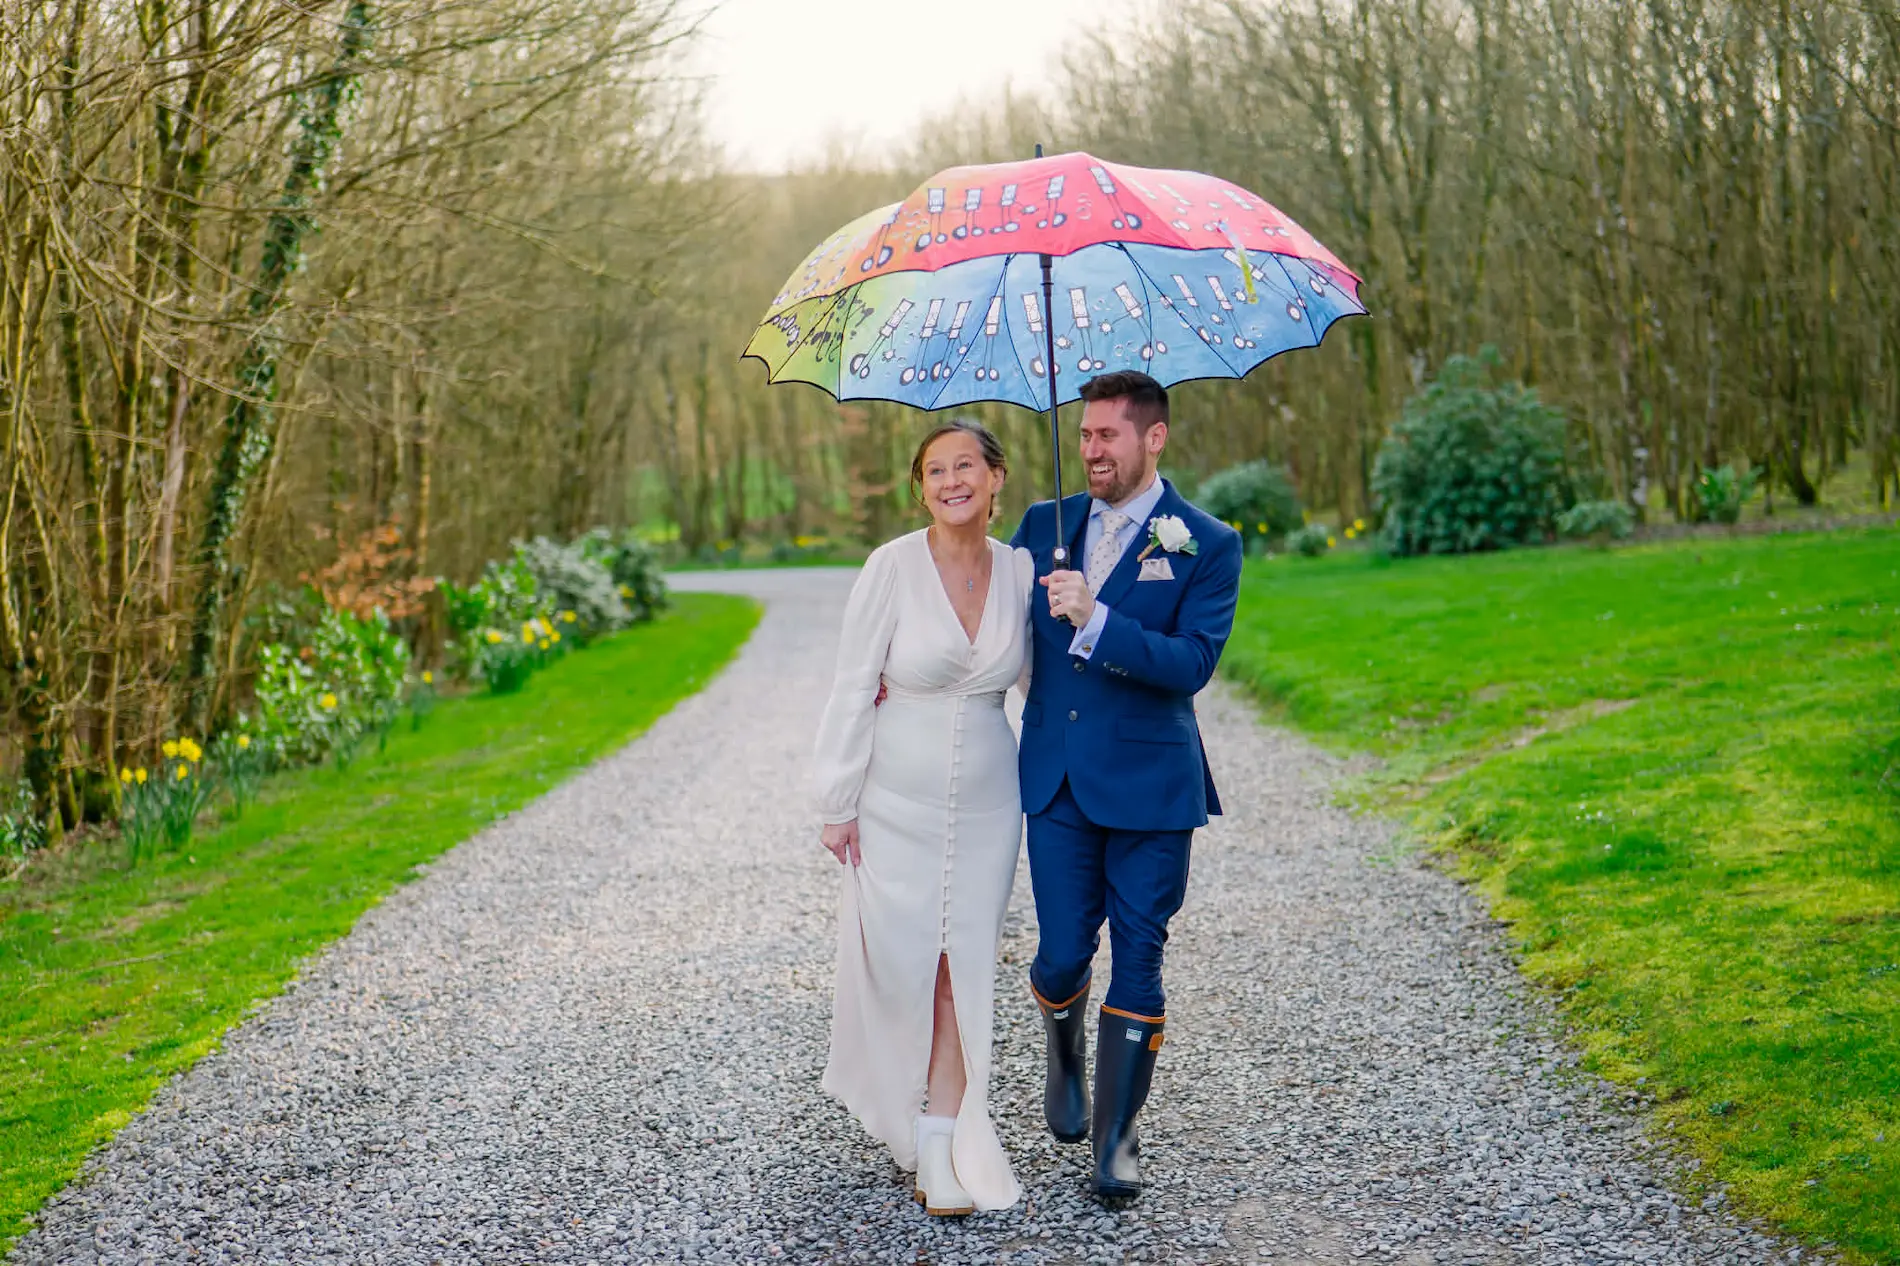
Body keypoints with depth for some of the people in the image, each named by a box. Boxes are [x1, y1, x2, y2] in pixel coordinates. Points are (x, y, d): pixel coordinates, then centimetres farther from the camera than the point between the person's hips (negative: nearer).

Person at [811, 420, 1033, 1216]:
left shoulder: (1019, 571, -1)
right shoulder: (894, 566, -11)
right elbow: (853, 688, -8)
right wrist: (838, 804, -7)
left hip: (985, 803, 2)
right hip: (897, 803, -2)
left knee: (963, 963, 3)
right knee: (897, 959, 4)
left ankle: (943, 1146, 11)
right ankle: (893, 1103, 31)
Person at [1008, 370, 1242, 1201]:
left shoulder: (1206, 545, -4)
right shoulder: (1045, 526, 8)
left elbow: (1194, 662, -15)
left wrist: (1095, 619, -25)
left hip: (1149, 785, -2)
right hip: (1056, 780, 3)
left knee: (1137, 960, 1)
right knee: (1063, 954, 4)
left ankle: (1116, 1135, 13)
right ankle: (1064, 1060, 36)